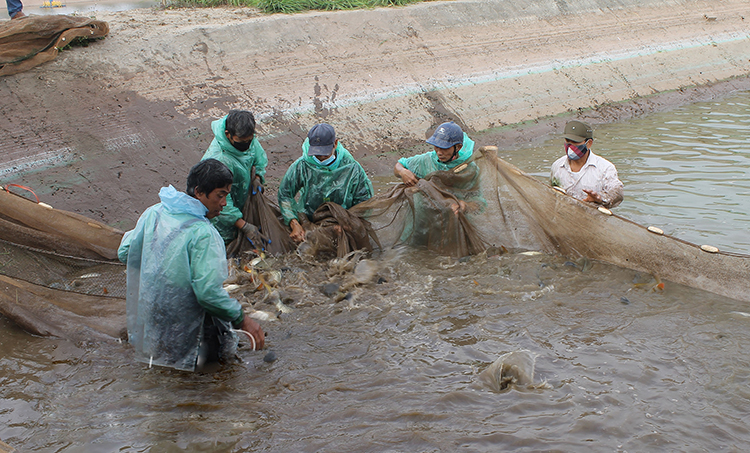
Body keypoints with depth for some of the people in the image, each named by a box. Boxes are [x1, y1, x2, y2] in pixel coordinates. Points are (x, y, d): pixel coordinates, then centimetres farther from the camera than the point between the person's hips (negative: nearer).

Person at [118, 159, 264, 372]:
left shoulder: (153, 213, -3)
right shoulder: (202, 234, -24)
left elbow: (125, 253, 9)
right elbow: (208, 292, -27)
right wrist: (242, 319, -16)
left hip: (145, 317, 6)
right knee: (225, 346, 18)